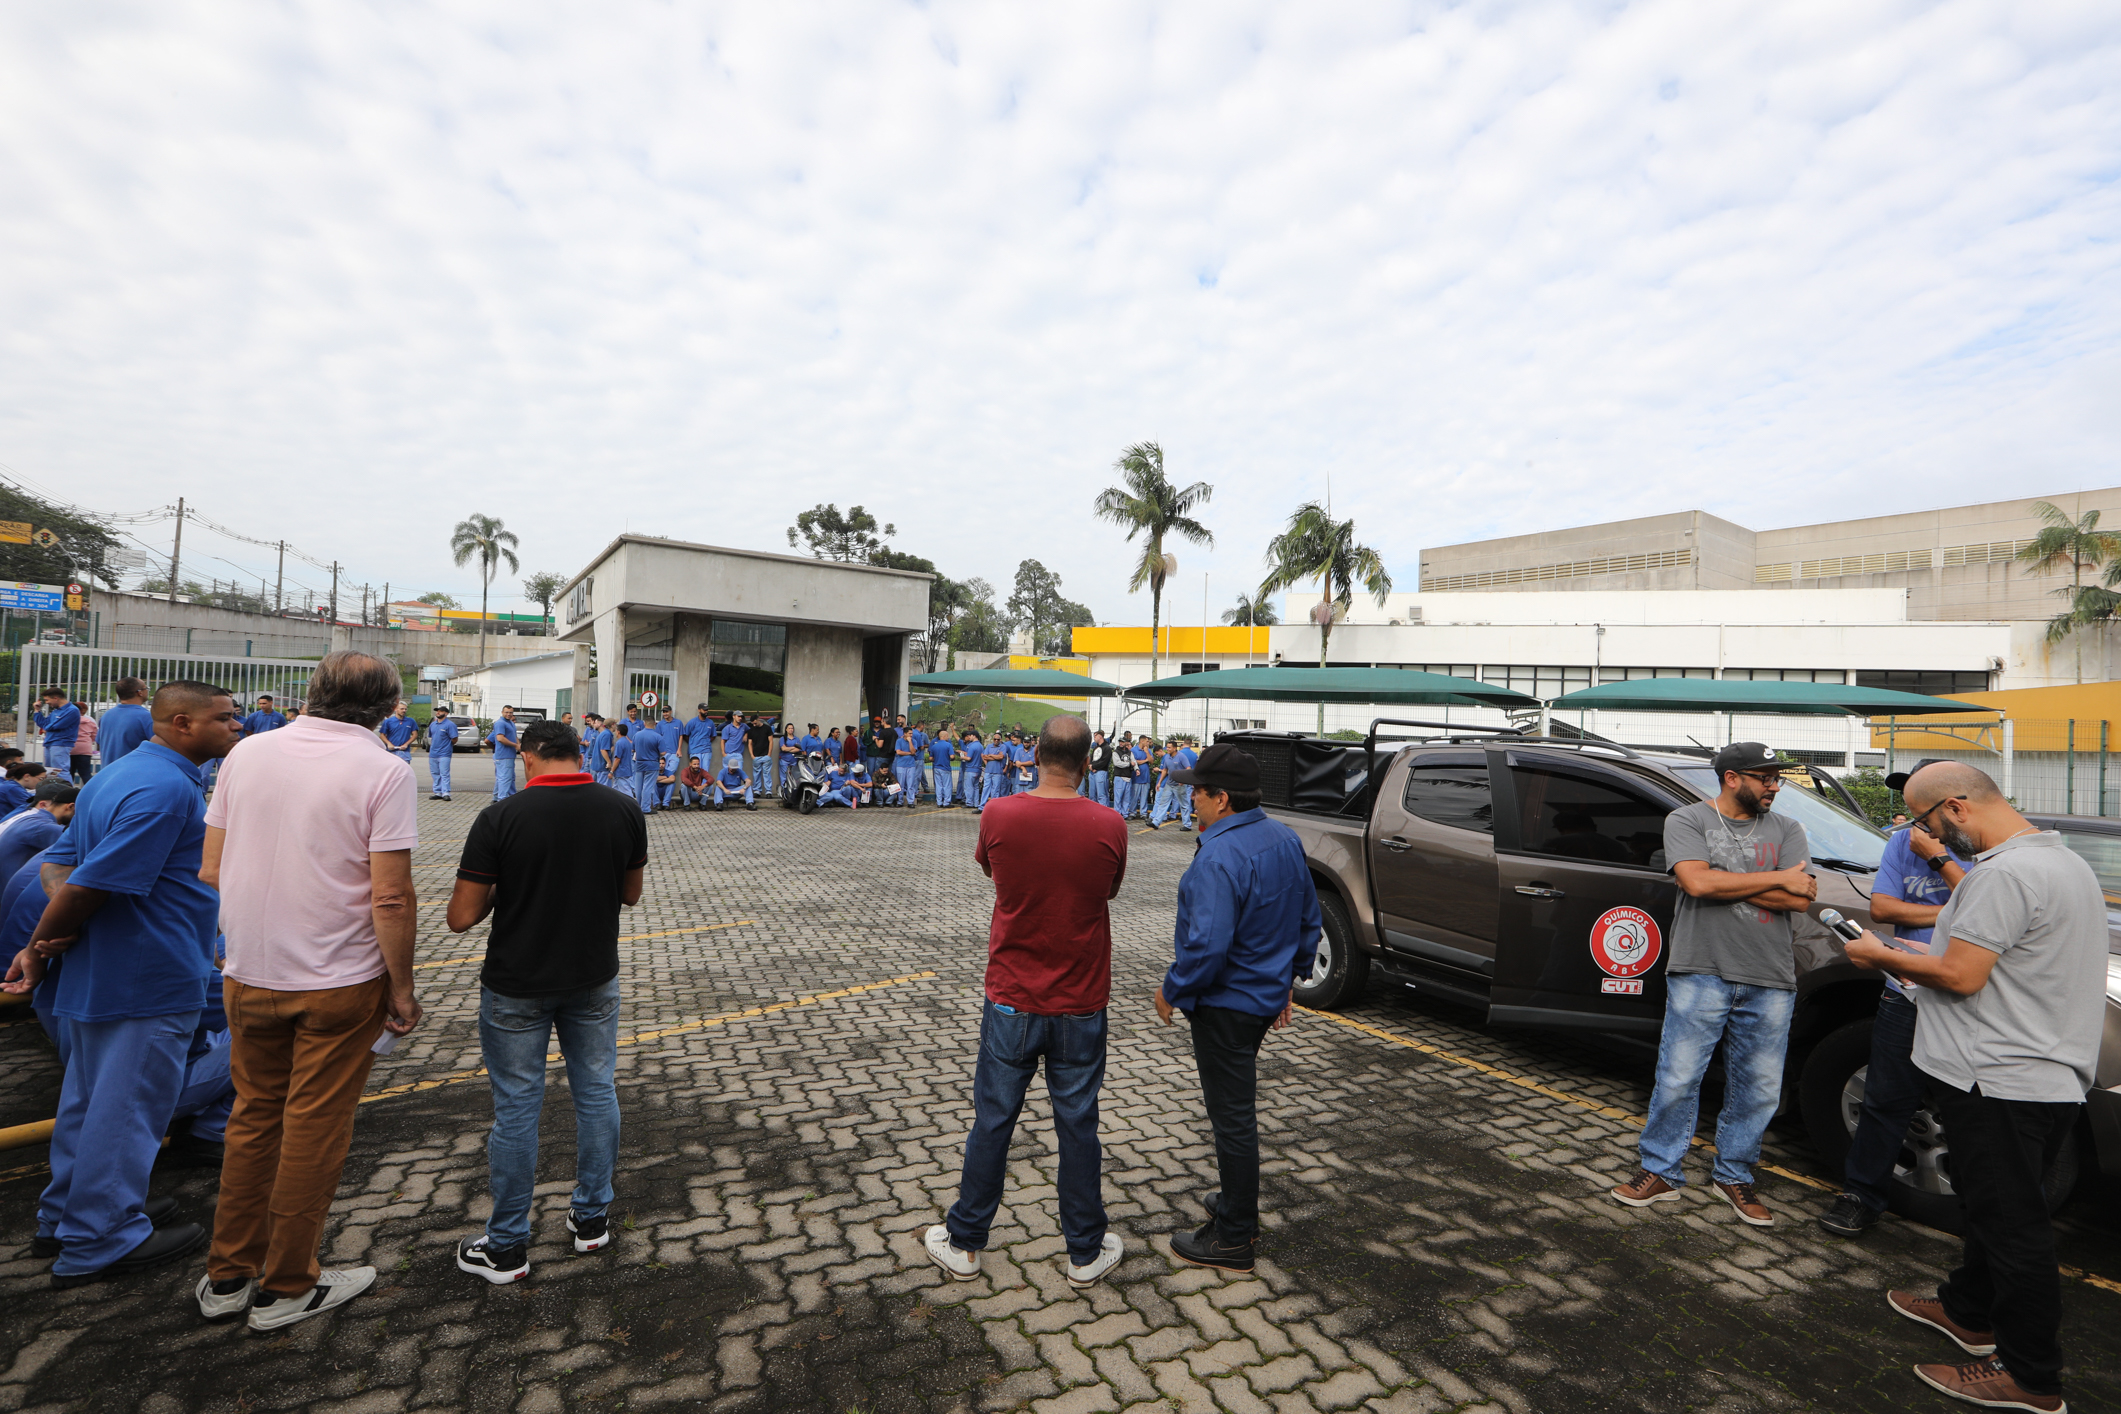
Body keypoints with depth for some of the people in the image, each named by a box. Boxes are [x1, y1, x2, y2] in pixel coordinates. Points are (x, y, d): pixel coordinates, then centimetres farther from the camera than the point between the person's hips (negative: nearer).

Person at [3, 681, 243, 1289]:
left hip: (97, 977, 10)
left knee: (91, 1096, 22)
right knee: (127, 1105, 3)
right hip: (149, 980, -10)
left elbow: (64, 863, 11)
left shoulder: (116, 775, 11)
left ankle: (67, 1212, 36)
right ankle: (101, 1241, 15)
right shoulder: (167, 788, -24)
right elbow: (95, 883, -25)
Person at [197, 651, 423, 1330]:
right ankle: (285, 1288, 25)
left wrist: (244, 951, 20)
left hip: (249, 975, 5)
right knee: (315, 1132, 10)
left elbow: (211, 871, 5)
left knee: (253, 1119, 21)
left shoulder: (248, 752, -1)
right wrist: (402, 990, -7)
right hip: (340, 982, -5)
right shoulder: (383, 771, -17)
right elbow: (390, 899, -19)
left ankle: (228, 1276, 34)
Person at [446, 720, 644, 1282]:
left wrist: (503, 889, 4)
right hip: (594, 978, 3)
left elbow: (462, 917, -14)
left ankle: (507, 1246, 26)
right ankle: (591, 1218, 32)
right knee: (596, 1093, 16)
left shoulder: (500, 818, -17)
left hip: (516, 986, -2)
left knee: (516, 1108, 10)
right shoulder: (622, 810, -9)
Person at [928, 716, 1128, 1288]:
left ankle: (963, 1243, 30)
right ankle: (1086, 1252, 30)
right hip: (1080, 1005, 0)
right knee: (1078, 1125, 13)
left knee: (993, 1120, 14)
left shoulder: (999, 816, -13)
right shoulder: (1108, 827, -13)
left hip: (1012, 1000, 0)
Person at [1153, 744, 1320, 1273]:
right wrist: (1289, 978, 21)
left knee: (1232, 1116, 4)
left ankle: (1234, 1239, 20)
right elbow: (1309, 920, 12)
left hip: (1226, 1004, -9)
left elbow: (1207, 946, -30)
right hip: (1268, 995, 10)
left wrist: (1172, 991, -14)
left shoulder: (1220, 858, -27)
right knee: (1237, 1107, 24)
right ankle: (1238, 1203, 41)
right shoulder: (1285, 839, 3)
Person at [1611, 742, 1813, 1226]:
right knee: (1677, 1079, 0)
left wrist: (1724, 883, -12)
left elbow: (1800, 899, -4)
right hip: (1701, 973, -3)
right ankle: (1661, 1172, 15)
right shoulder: (1687, 820, 0)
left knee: (1758, 1088, 12)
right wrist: (1778, 878, -9)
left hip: (1770, 981, 4)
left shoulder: (1786, 830, 10)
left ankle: (1734, 1175, 30)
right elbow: (1697, 882, -16)